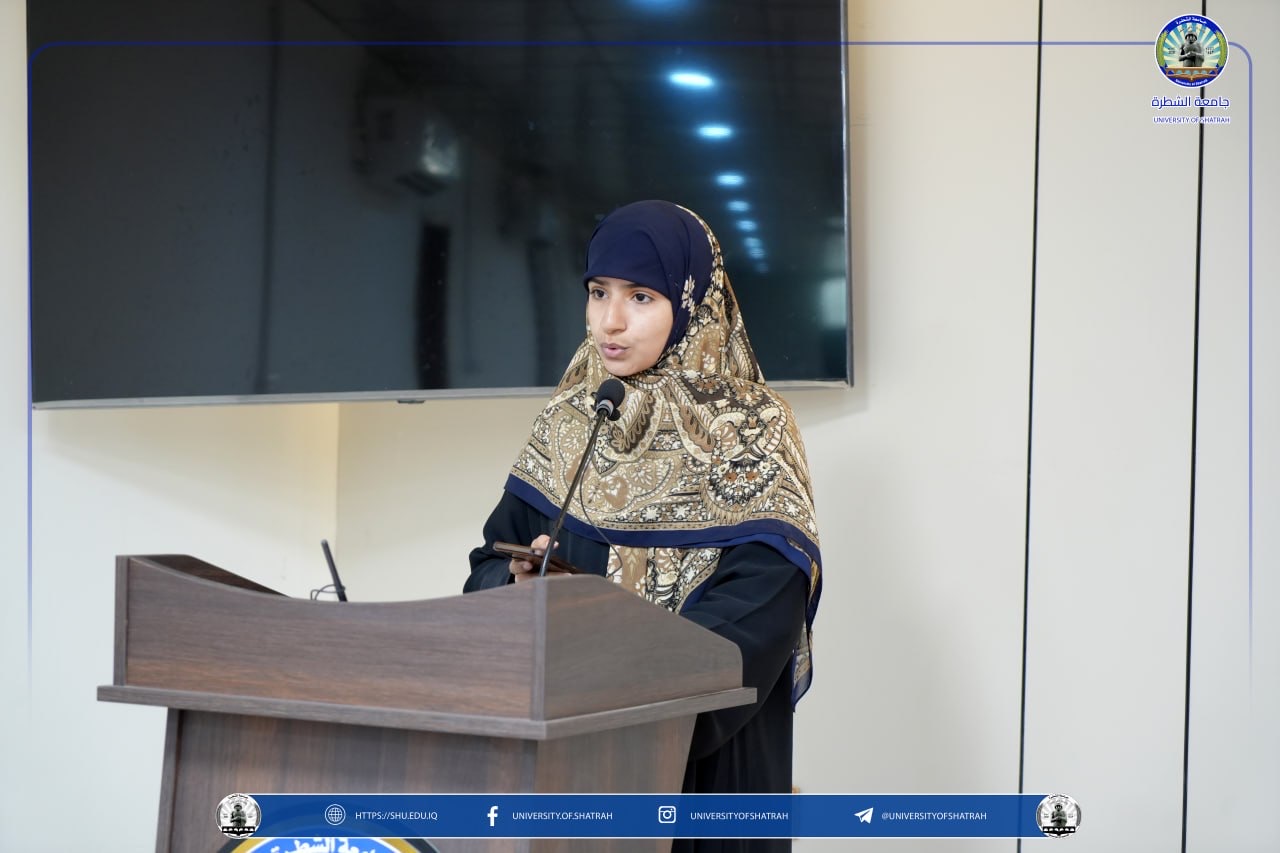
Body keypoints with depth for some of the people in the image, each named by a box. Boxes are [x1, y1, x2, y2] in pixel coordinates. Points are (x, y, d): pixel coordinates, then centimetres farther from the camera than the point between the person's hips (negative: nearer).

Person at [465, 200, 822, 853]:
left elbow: (750, 620, -19)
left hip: (704, 762, -4)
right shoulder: (565, 425, 7)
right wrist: (519, 584, -14)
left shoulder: (752, 439, -9)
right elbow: (488, 566, 8)